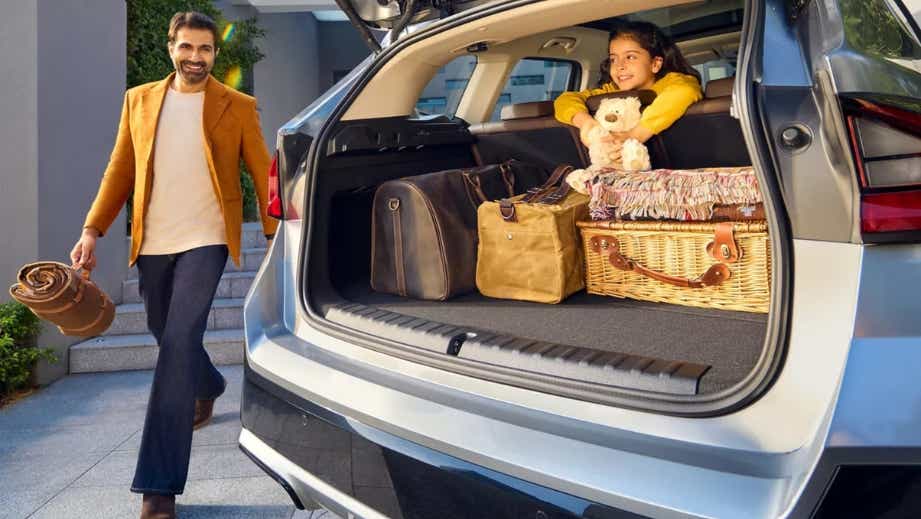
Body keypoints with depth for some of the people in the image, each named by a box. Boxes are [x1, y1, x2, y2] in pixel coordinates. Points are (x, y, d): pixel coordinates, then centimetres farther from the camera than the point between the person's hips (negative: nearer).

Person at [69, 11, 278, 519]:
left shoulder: (237, 107, 1)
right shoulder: (139, 100, 10)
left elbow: (262, 173, 2)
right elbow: (119, 170, 11)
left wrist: (276, 237, -5)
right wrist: (92, 230, 3)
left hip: (204, 240, -4)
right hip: (152, 243, 4)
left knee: (179, 343, -15)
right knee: (168, 337, 18)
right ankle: (209, 386, 54)